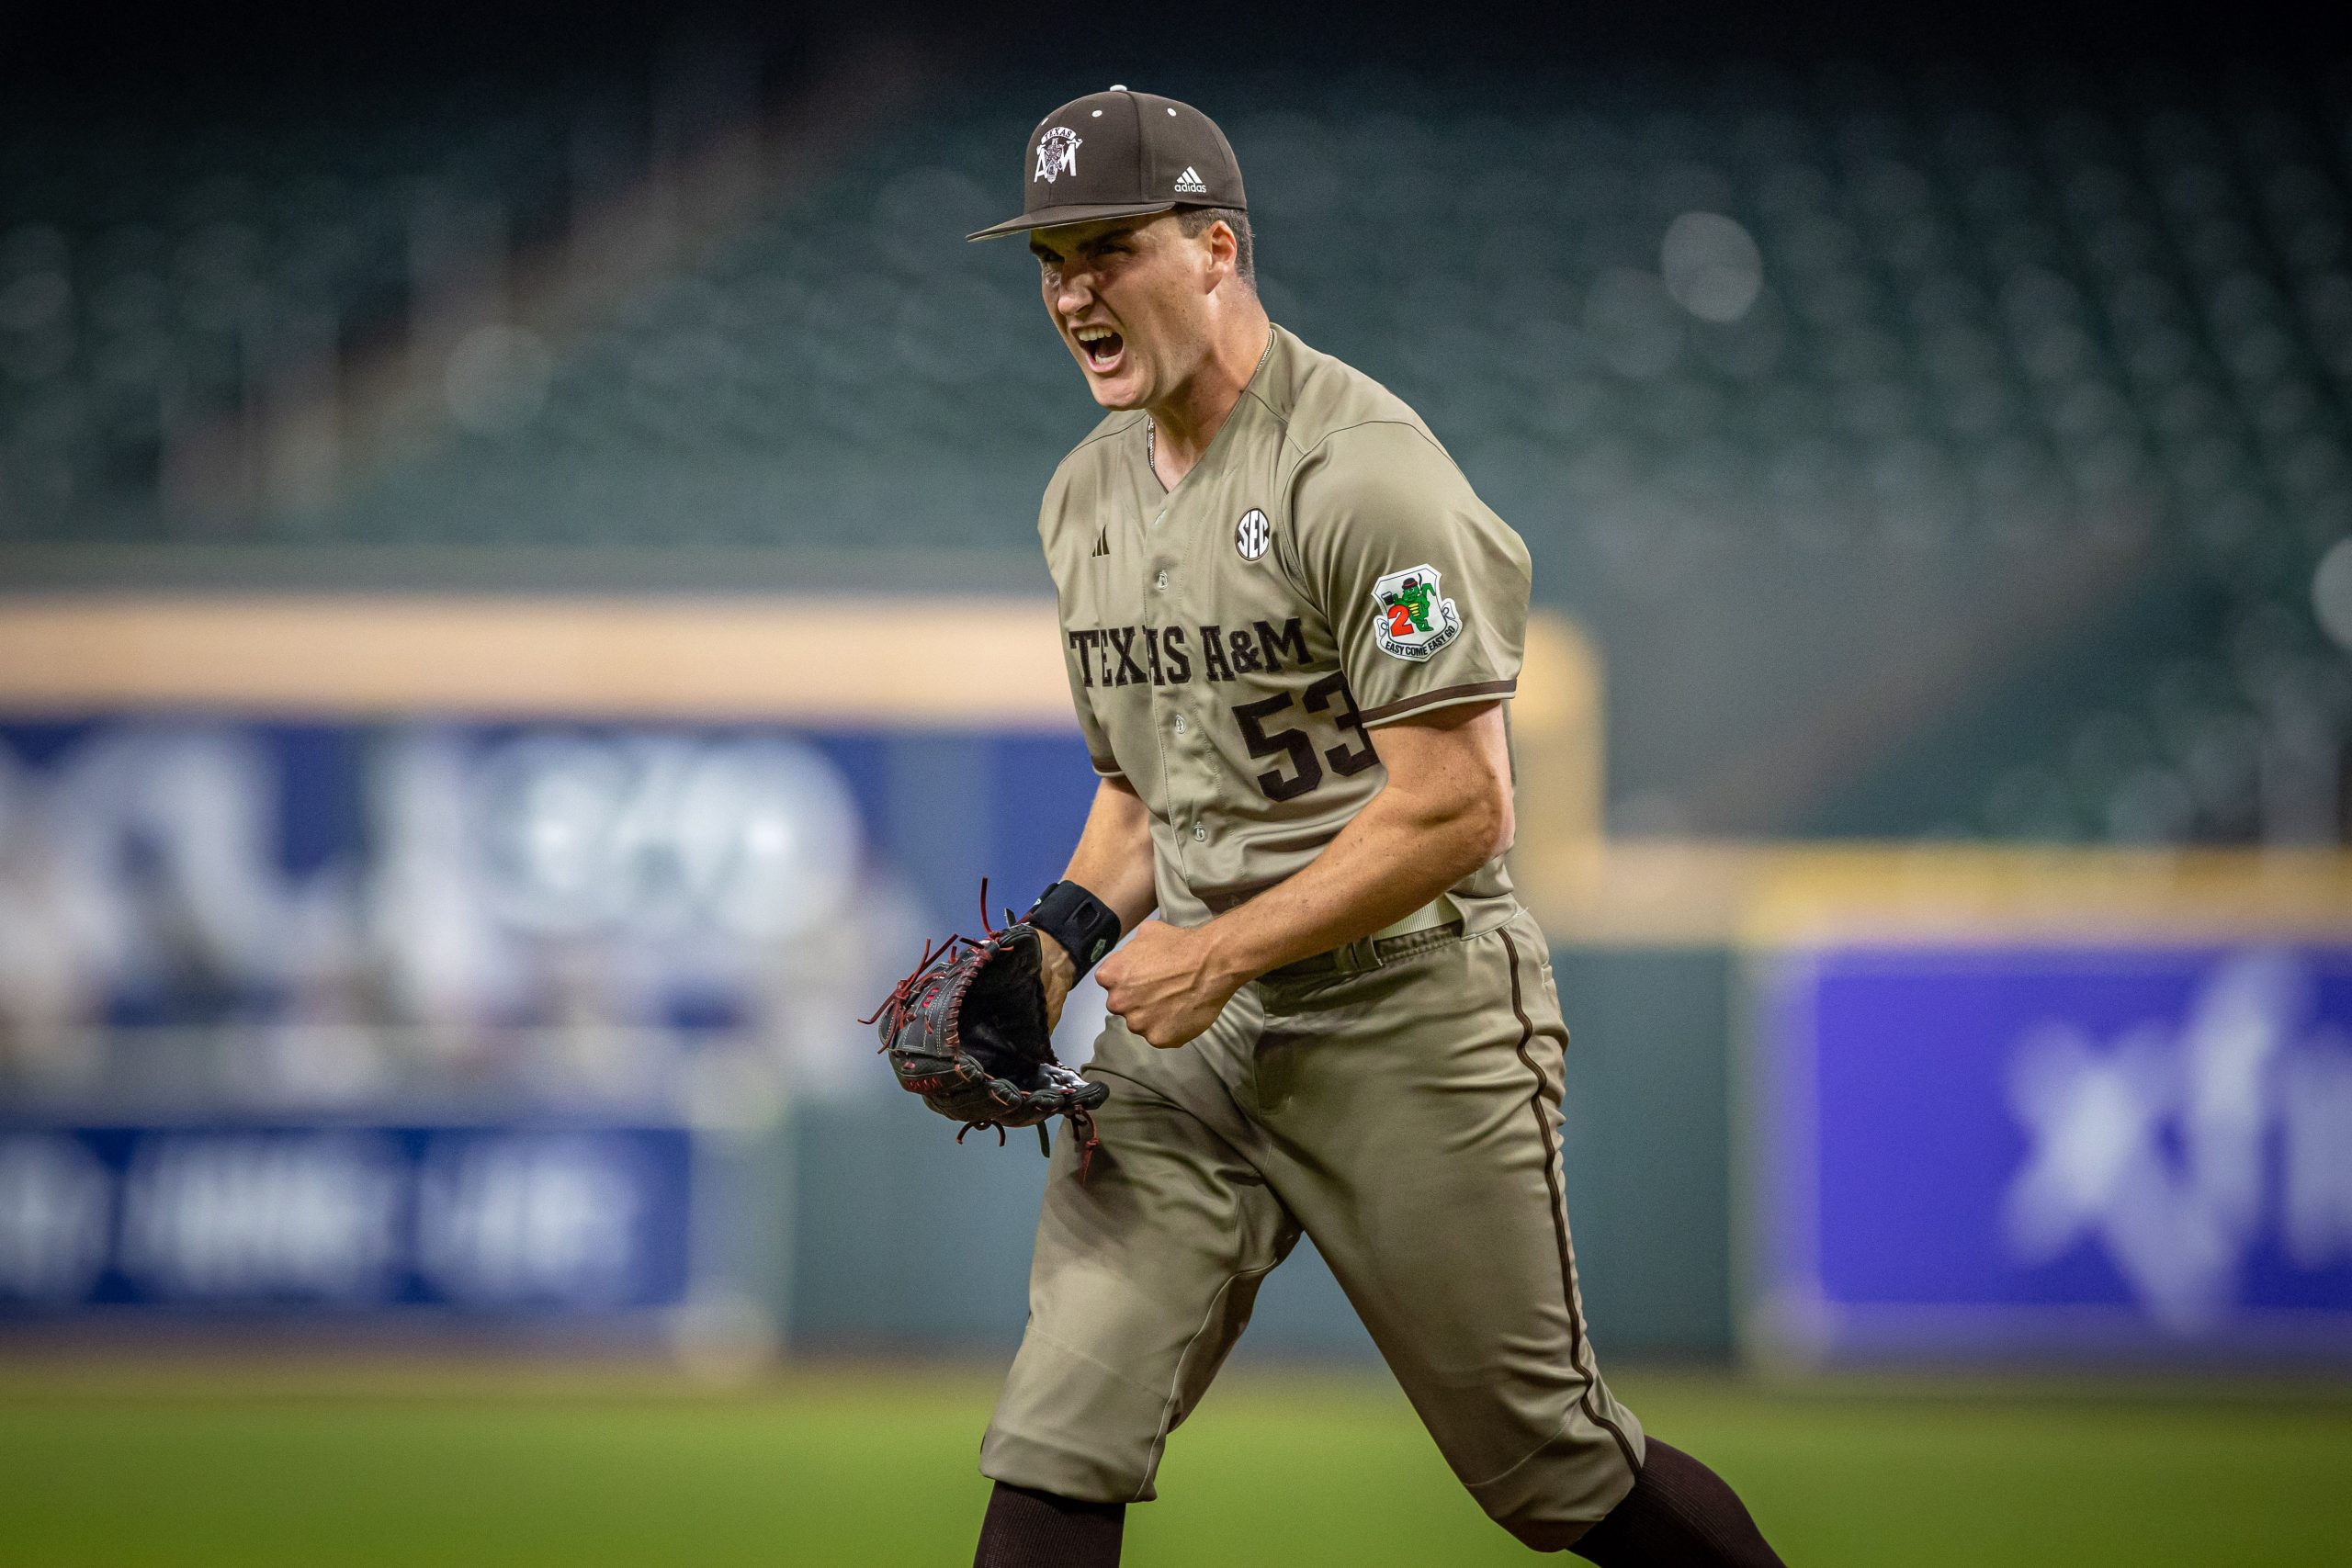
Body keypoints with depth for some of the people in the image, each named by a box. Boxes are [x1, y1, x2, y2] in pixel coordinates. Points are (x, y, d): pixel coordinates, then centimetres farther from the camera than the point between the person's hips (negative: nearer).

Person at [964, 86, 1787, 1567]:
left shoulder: (1357, 469, -16)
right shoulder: (1089, 497, 10)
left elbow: (1455, 808, -20)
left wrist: (1221, 952, -18)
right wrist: (1065, 932, 2)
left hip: (1413, 1013, -7)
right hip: (1194, 1018, 7)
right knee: (1059, 1441, -8)